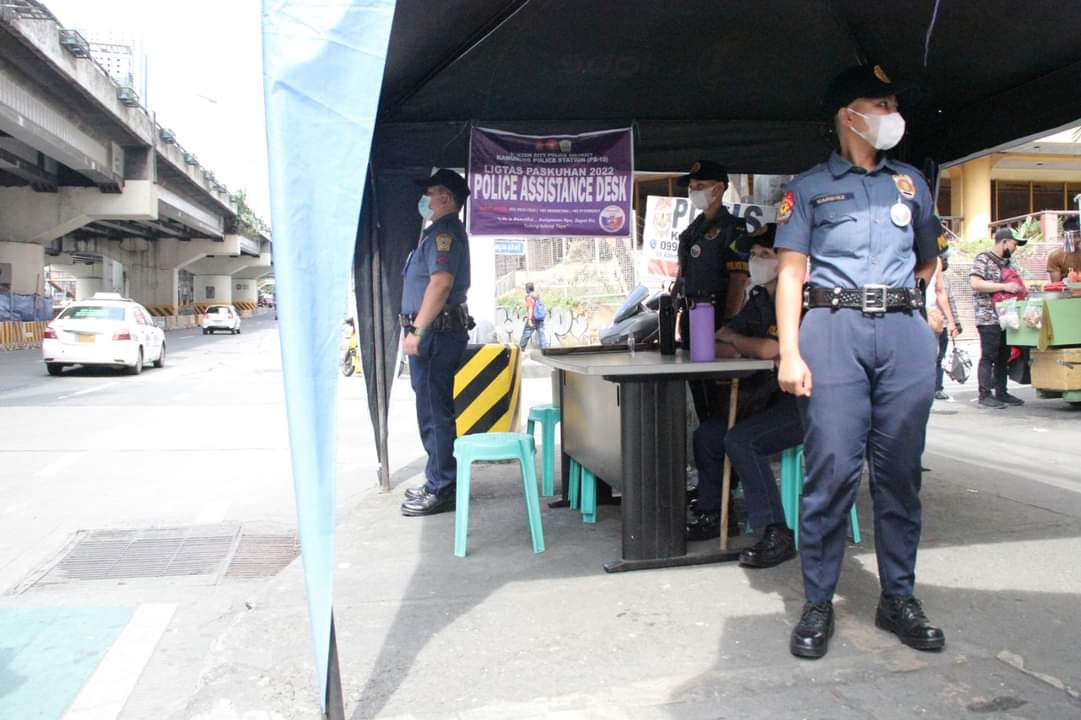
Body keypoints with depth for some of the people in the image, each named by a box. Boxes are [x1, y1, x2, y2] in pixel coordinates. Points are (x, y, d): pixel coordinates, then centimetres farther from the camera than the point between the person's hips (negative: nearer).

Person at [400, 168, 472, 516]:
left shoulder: (444, 232, -12)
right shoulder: (442, 231, 22)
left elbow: (441, 282, -24)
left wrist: (417, 331, -24)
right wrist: (419, 329, 21)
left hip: (436, 332, -11)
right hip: (437, 332, 11)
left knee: (434, 412, -7)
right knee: (434, 410, 16)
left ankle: (441, 490, -2)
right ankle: (438, 481, 25)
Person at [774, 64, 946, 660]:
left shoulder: (911, 181, 20)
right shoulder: (808, 187, 9)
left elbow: (929, 258, 30)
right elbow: (790, 273, 0)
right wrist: (789, 353, -9)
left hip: (905, 331, 4)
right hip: (832, 330, -3)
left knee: (900, 469, 4)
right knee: (832, 468, -7)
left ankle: (898, 598, 16)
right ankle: (817, 604, 4)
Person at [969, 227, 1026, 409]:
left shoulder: (1006, 262, 19)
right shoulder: (983, 259, -7)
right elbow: (975, 283, -20)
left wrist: (1018, 289, 13)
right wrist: (1004, 286, -22)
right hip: (989, 317, -9)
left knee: (1003, 356, 11)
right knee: (988, 356, -7)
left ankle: (1001, 393, 17)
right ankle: (985, 394, -3)